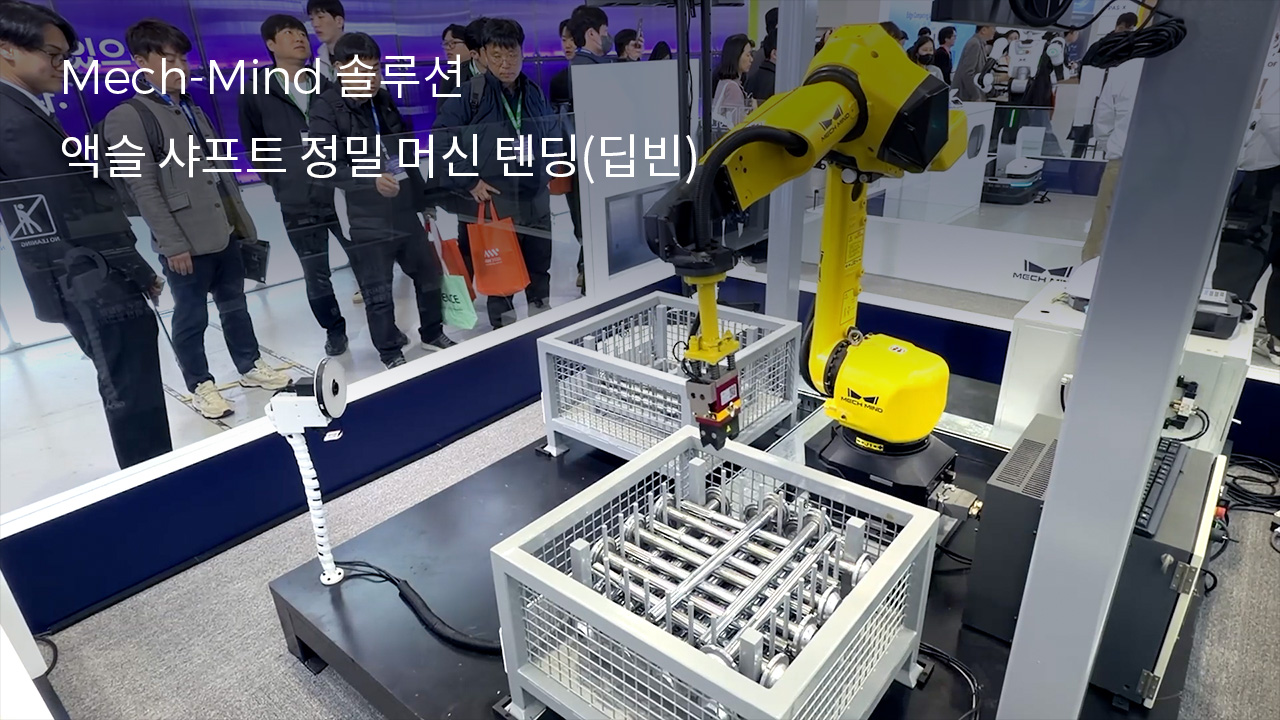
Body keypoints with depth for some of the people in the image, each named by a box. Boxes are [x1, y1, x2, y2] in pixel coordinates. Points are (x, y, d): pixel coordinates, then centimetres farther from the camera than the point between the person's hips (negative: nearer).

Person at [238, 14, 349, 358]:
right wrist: (279, 179, 0)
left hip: (342, 193, 1)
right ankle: (334, 329, 26)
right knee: (316, 274, 8)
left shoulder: (327, 87, 8)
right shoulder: (256, 93, 1)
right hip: (297, 204, -1)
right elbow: (253, 145, 8)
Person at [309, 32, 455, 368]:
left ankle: (432, 334, 39)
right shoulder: (327, 108, -10)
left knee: (429, 274, 17)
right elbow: (324, 166, -20)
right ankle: (391, 354, 21)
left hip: (405, 211, 7)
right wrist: (371, 180, -34)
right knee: (379, 293, 3)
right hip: (365, 220, -6)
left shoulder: (384, 99, 10)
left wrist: (423, 197, 20)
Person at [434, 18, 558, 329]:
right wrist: (469, 182, -9)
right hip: (494, 202, -4)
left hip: (536, 200, 5)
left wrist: (547, 172, 12)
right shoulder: (471, 94, -7)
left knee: (540, 267, 15)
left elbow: (553, 134, 22)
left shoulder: (535, 93, 7)